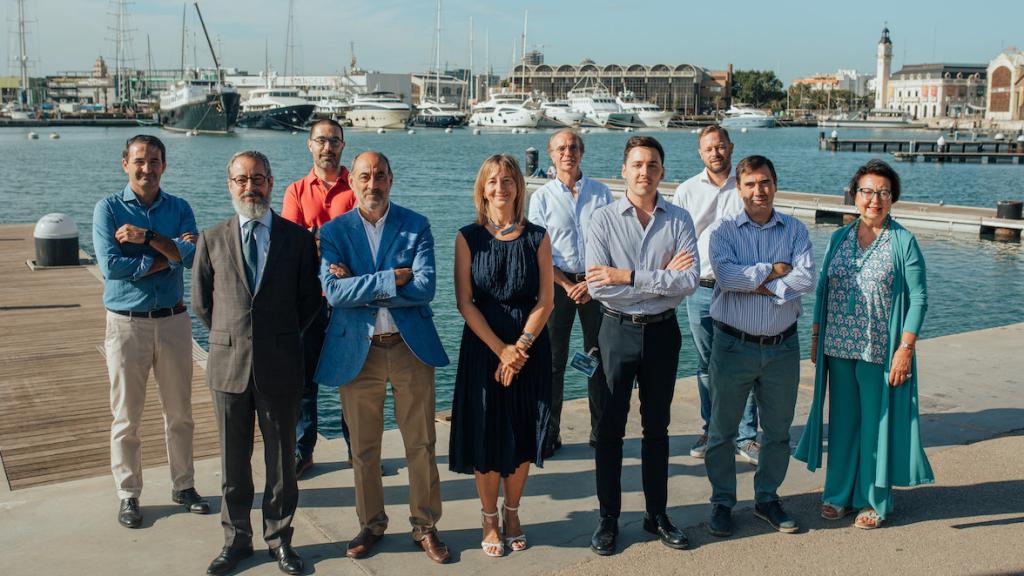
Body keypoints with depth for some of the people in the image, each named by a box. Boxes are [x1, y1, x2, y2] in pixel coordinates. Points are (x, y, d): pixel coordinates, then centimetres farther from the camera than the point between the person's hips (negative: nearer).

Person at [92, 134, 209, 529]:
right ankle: (129, 495, 19)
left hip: (173, 321, 2)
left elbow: (192, 256, -13)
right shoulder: (108, 209, -3)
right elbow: (110, 265, -17)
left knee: (179, 412, 12)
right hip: (126, 323, -2)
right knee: (126, 417, 5)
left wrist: (146, 236, -21)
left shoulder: (179, 209, 3)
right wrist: (167, 257, -14)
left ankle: (183, 486, 26)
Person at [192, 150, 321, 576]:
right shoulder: (212, 239, 4)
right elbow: (201, 302, 12)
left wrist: (283, 336, 4)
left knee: (281, 458, 9)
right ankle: (236, 539, 26)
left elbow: (310, 299, 6)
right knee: (233, 460, 11)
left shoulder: (297, 237, 1)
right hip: (229, 364, 1)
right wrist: (230, 337, 7)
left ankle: (279, 538, 24)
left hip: (280, 365, -1)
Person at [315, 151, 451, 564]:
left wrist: (360, 288, -15)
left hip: (411, 347, 0)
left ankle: (425, 526, 23)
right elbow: (333, 292, -14)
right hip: (357, 352, 1)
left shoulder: (416, 227, -1)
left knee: (421, 445, 7)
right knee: (363, 449, 12)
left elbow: (426, 287, -14)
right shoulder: (333, 232, 0)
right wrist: (392, 279, -17)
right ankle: (371, 524, 30)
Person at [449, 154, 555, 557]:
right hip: (483, 348, -1)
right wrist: (501, 349, -13)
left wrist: (520, 347, -13)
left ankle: (512, 513, 26)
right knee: (486, 436, 4)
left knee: (522, 436, 8)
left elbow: (545, 301, -2)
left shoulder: (537, 237, 2)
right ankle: (489, 519, 21)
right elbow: (464, 302, -6)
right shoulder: (469, 237, -2)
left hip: (531, 348, 1)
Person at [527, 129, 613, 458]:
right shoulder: (542, 197, 3)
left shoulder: (601, 192, 6)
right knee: (553, 361, 1)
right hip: (558, 284, -1)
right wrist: (568, 286, -10)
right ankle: (549, 434, 11)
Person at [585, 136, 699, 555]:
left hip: (662, 332, 2)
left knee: (657, 427, 14)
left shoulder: (679, 221, -2)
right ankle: (608, 518, 19)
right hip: (618, 331, -1)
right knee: (610, 429, 7)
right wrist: (662, 278, -15)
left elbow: (689, 281, -15)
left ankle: (657, 514, 27)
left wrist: (628, 276, -19)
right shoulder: (604, 220, -6)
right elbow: (597, 286, -17)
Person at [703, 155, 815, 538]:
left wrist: (755, 285, -16)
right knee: (722, 429, 7)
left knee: (778, 430, 13)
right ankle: (722, 502, 23)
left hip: (782, 346, 2)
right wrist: (774, 270, -14)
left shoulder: (795, 230, 3)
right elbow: (726, 274, -20)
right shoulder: (724, 231, -2)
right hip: (734, 345, -2)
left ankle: (767, 498, 31)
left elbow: (806, 278, -13)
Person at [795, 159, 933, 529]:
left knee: (876, 424, 4)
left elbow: (918, 298, -6)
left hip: (880, 351, -4)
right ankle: (838, 493, 25)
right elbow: (823, 290, 11)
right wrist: (816, 338, 7)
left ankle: (873, 501, 19)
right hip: (838, 348, 4)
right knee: (842, 420, 12)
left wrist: (905, 348, -12)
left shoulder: (903, 242, -4)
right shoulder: (839, 238, 8)